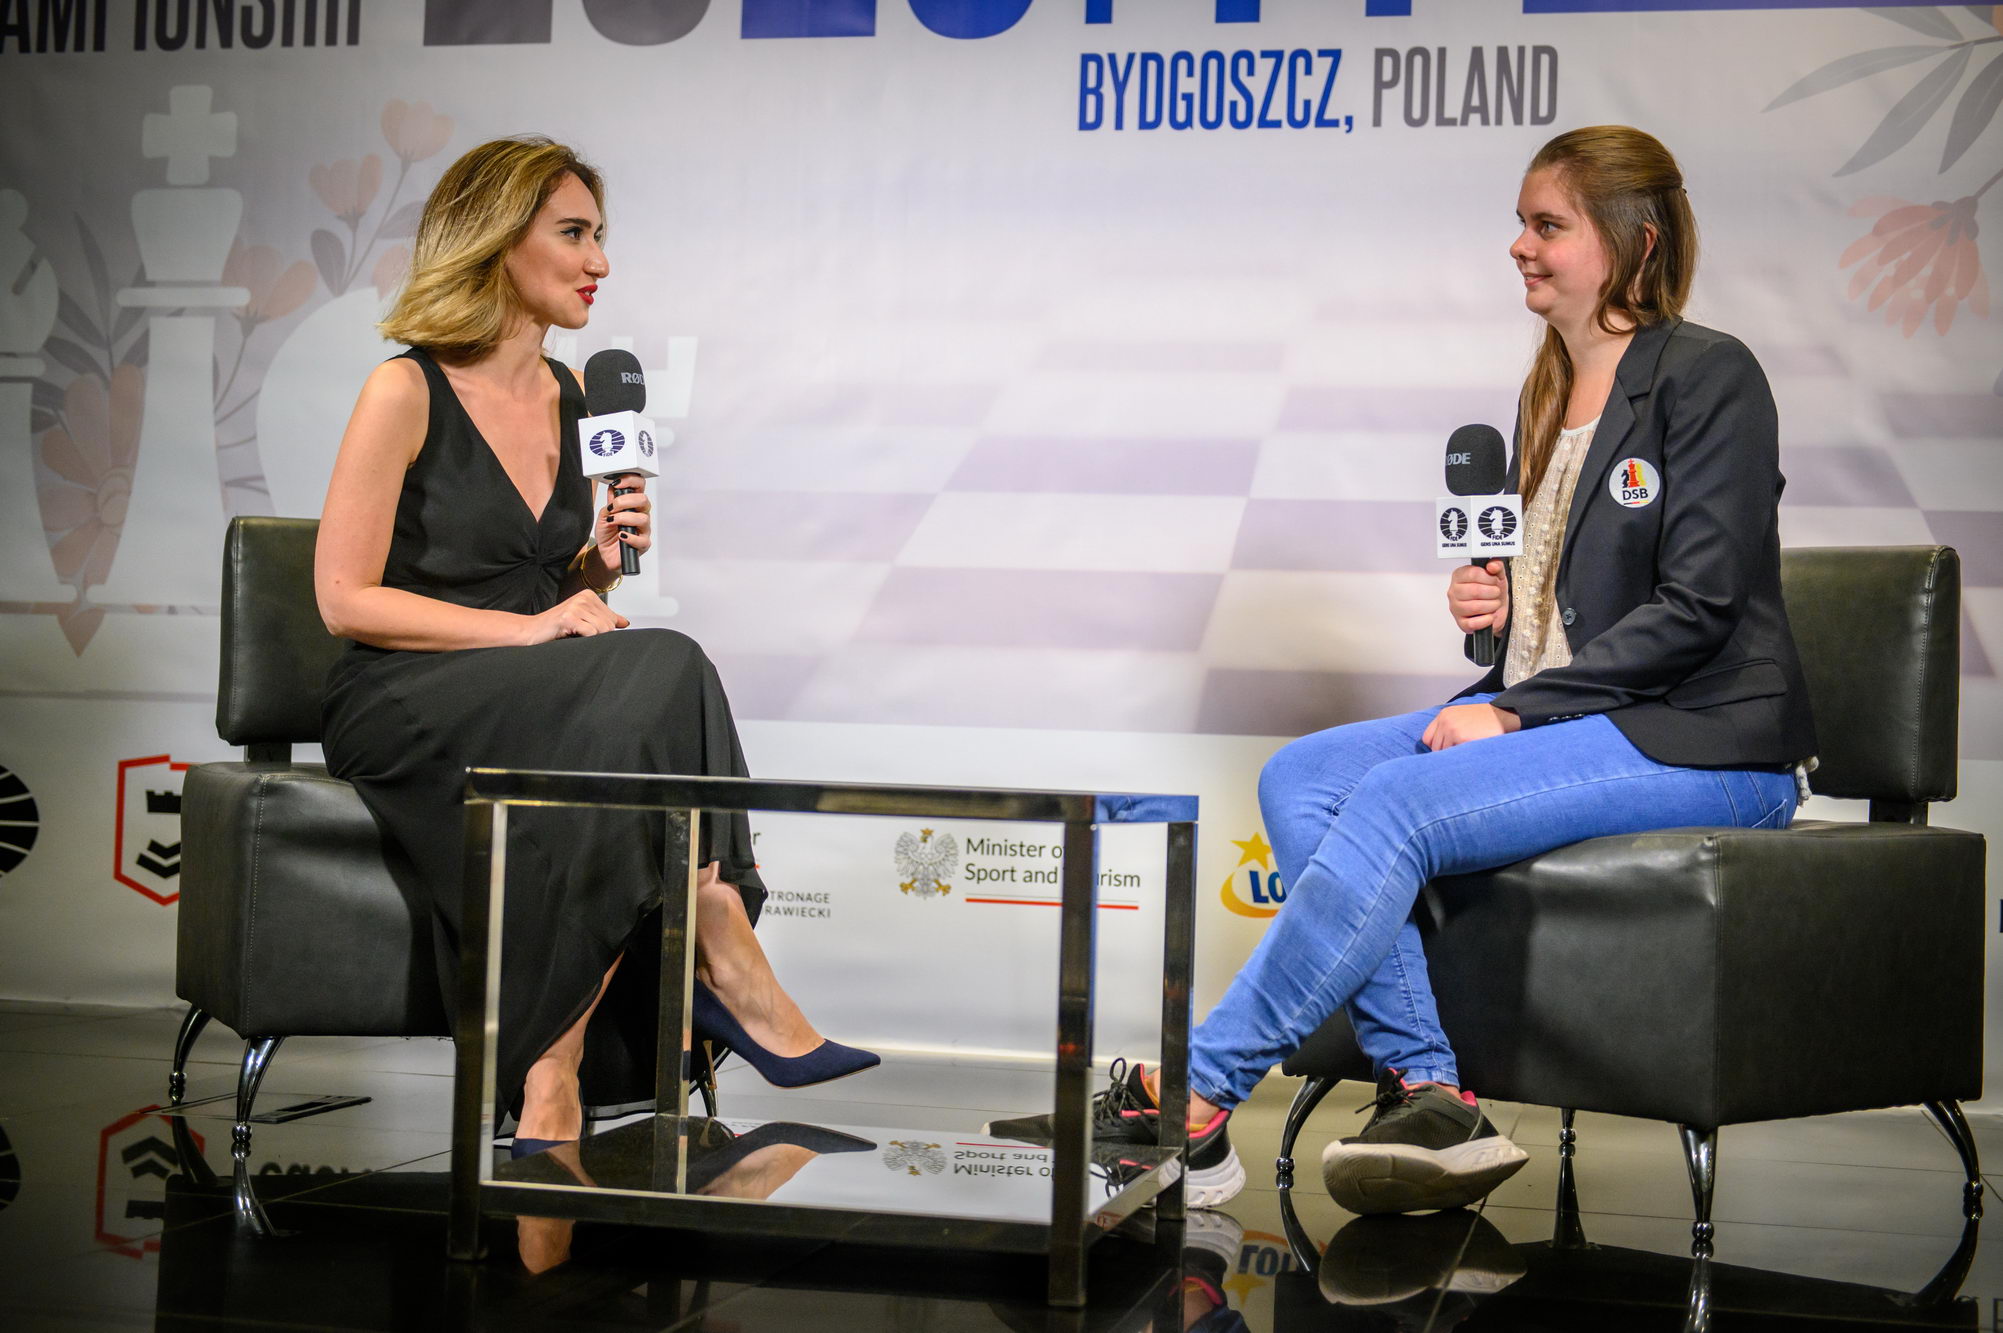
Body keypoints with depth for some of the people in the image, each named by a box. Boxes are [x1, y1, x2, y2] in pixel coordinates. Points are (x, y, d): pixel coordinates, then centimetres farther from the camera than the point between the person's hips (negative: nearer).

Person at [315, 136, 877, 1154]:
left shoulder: (570, 397, 15)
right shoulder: (408, 393, -6)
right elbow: (345, 598, -10)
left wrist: (600, 562, 0)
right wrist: (526, 628, -18)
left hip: (545, 707, 6)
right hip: (402, 706, -6)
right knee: (664, 671, -30)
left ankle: (553, 1073, -29)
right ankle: (733, 980, -25)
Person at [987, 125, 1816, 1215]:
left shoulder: (1709, 376, -8)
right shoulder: (1548, 397, 17)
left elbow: (1694, 606, -15)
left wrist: (1509, 713, -17)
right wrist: (1490, 604, 1)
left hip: (1701, 744, -8)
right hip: (1558, 714, 9)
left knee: (1398, 800, -28)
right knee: (1299, 778, -11)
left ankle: (1195, 1102, -22)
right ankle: (1426, 1094, -19)